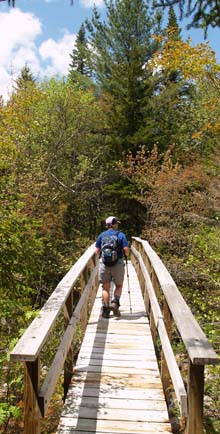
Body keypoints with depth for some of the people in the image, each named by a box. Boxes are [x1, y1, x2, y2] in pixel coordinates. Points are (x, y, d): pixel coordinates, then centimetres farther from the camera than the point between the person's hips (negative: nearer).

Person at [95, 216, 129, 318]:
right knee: (119, 285, 16)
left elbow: (97, 251, 5)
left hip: (103, 263, 2)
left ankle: (105, 309, 7)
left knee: (105, 288, 10)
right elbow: (126, 250, -7)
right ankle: (115, 302, -5)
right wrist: (126, 254, 15)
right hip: (118, 263, -1)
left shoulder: (101, 235, 6)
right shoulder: (121, 235, 0)